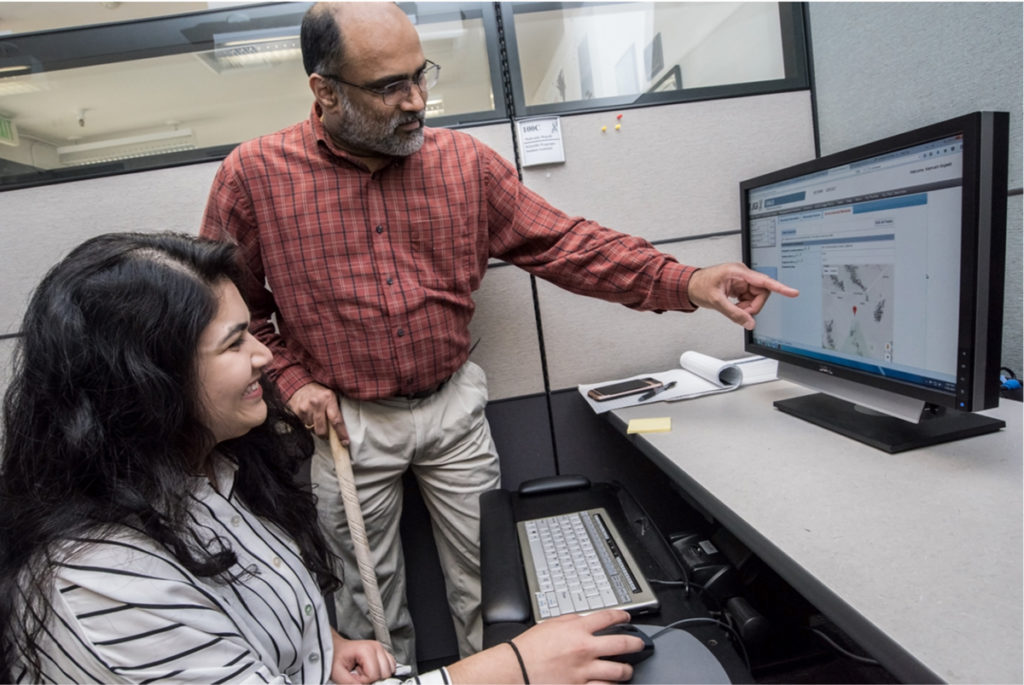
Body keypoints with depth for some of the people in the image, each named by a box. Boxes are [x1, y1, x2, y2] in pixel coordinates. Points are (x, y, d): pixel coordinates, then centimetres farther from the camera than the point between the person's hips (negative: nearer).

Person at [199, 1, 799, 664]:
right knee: (371, 595, 19)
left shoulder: (467, 161, -5)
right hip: (346, 422, 0)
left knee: (485, 576, 17)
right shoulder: (254, 175, -8)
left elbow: (563, 241, -7)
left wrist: (684, 282, -16)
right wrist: (289, 378, -9)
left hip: (454, 406, 2)